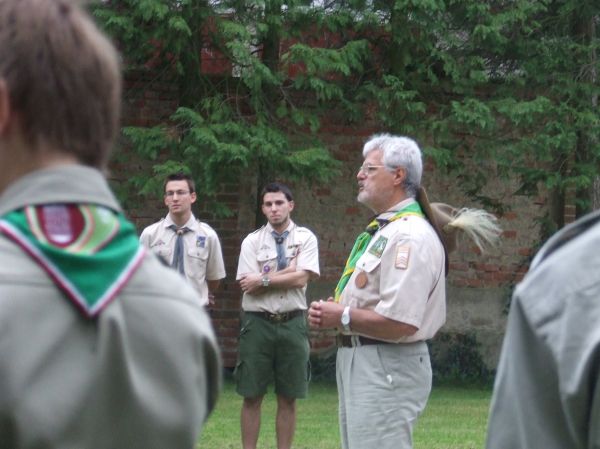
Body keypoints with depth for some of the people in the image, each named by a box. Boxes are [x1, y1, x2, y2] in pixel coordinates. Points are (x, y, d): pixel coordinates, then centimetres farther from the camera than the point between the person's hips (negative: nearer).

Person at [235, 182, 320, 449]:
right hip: (258, 323, 0)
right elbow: (249, 286, -7)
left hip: (292, 323, 0)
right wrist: (289, 270, -9)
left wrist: (264, 280, -10)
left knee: (288, 398, 6)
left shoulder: (305, 238, 2)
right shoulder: (252, 241, 3)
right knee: (252, 396, 3)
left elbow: (301, 279, -11)